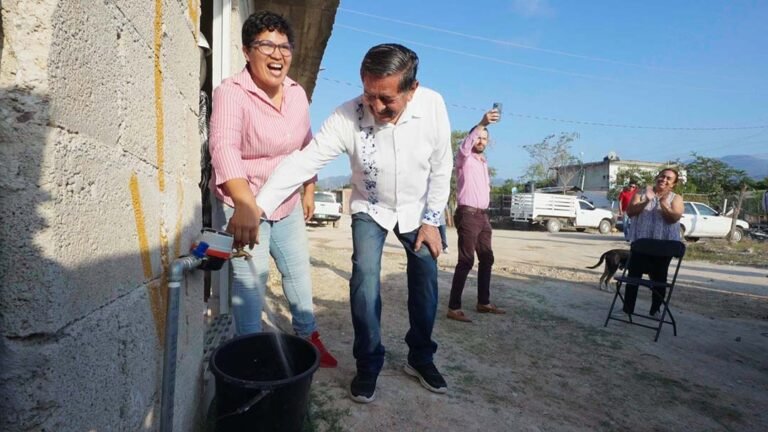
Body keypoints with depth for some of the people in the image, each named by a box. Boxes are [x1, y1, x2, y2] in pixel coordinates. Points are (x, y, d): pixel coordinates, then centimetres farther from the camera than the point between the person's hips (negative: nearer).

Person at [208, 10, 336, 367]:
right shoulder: (231, 93, -19)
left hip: (288, 201, 6)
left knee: (298, 267, 14)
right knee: (251, 277, -8)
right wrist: (245, 205, -51)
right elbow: (225, 149, -35)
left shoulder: (297, 93, 0)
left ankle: (308, 335, 33)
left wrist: (309, 191, 13)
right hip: (243, 203, -6)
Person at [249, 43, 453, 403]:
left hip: (417, 209, 2)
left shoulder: (433, 105, -22)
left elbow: (441, 167, -11)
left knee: (426, 278, 1)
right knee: (365, 277, -16)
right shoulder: (347, 116, -27)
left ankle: (420, 358, 23)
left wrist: (431, 219, -9)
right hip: (370, 209, -1)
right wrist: (257, 206, -40)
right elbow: (303, 161, -31)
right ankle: (368, 364, 5)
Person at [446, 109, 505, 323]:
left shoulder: (484, 162, 21)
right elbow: (465, 145, -27)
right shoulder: (464, 158, -4)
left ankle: (483, 303, 24)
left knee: (487, 259, 12)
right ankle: (454, 307, -10)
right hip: (468, 215, -9)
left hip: (483, 216, 9)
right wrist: (482, 123, -43)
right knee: (466, 261, -13)